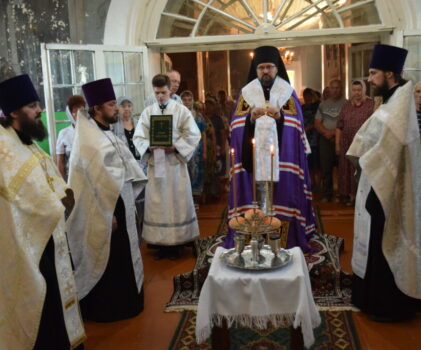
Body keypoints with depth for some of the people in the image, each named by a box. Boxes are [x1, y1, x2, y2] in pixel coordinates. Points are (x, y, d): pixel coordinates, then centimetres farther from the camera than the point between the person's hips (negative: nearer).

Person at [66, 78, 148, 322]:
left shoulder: (106, 134, 10)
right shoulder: (90, 142, -21)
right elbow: (99, 182, -23)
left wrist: (129, 202, 15)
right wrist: (109, 214, -21)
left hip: (119, 206, 10)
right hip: (104, 212, -10)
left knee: (121, 258, 19)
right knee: (108, 261, 4)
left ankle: (122, 301, 35)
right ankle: (107, 309, 20)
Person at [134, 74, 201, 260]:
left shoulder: (181, 110, 1)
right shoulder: (147, 112, 7)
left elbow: (193, 135, -3)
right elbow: (138, 137, 5)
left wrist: (175, 147, -15)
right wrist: (148, 147, -15)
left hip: (175, 162, -2)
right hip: (154, 163, 2)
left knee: (177, 203, 4)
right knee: (156, 203, 4)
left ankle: (175, 243, 15)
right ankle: (161, 243, 13)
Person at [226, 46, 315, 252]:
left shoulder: (287, 91, 8)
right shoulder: (246, 92, 11)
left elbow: (295, 123, 1)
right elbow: (237, 125, 4)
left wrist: (280, 116, -17)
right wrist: (250, 118, -15)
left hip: (281, 155, -1)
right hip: (253, 154, 1)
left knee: (282, 192, -4)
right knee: (254, 194, -3)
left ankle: (289, 239, 4)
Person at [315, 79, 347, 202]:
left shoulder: (346, 104, 1)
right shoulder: (323, 104, 15)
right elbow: (317, 123, 11)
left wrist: (334, 132, -13)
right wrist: (326, 132, -7)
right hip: (325, 140, 3)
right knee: (325, 168, 3)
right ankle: (326, 194, 10)